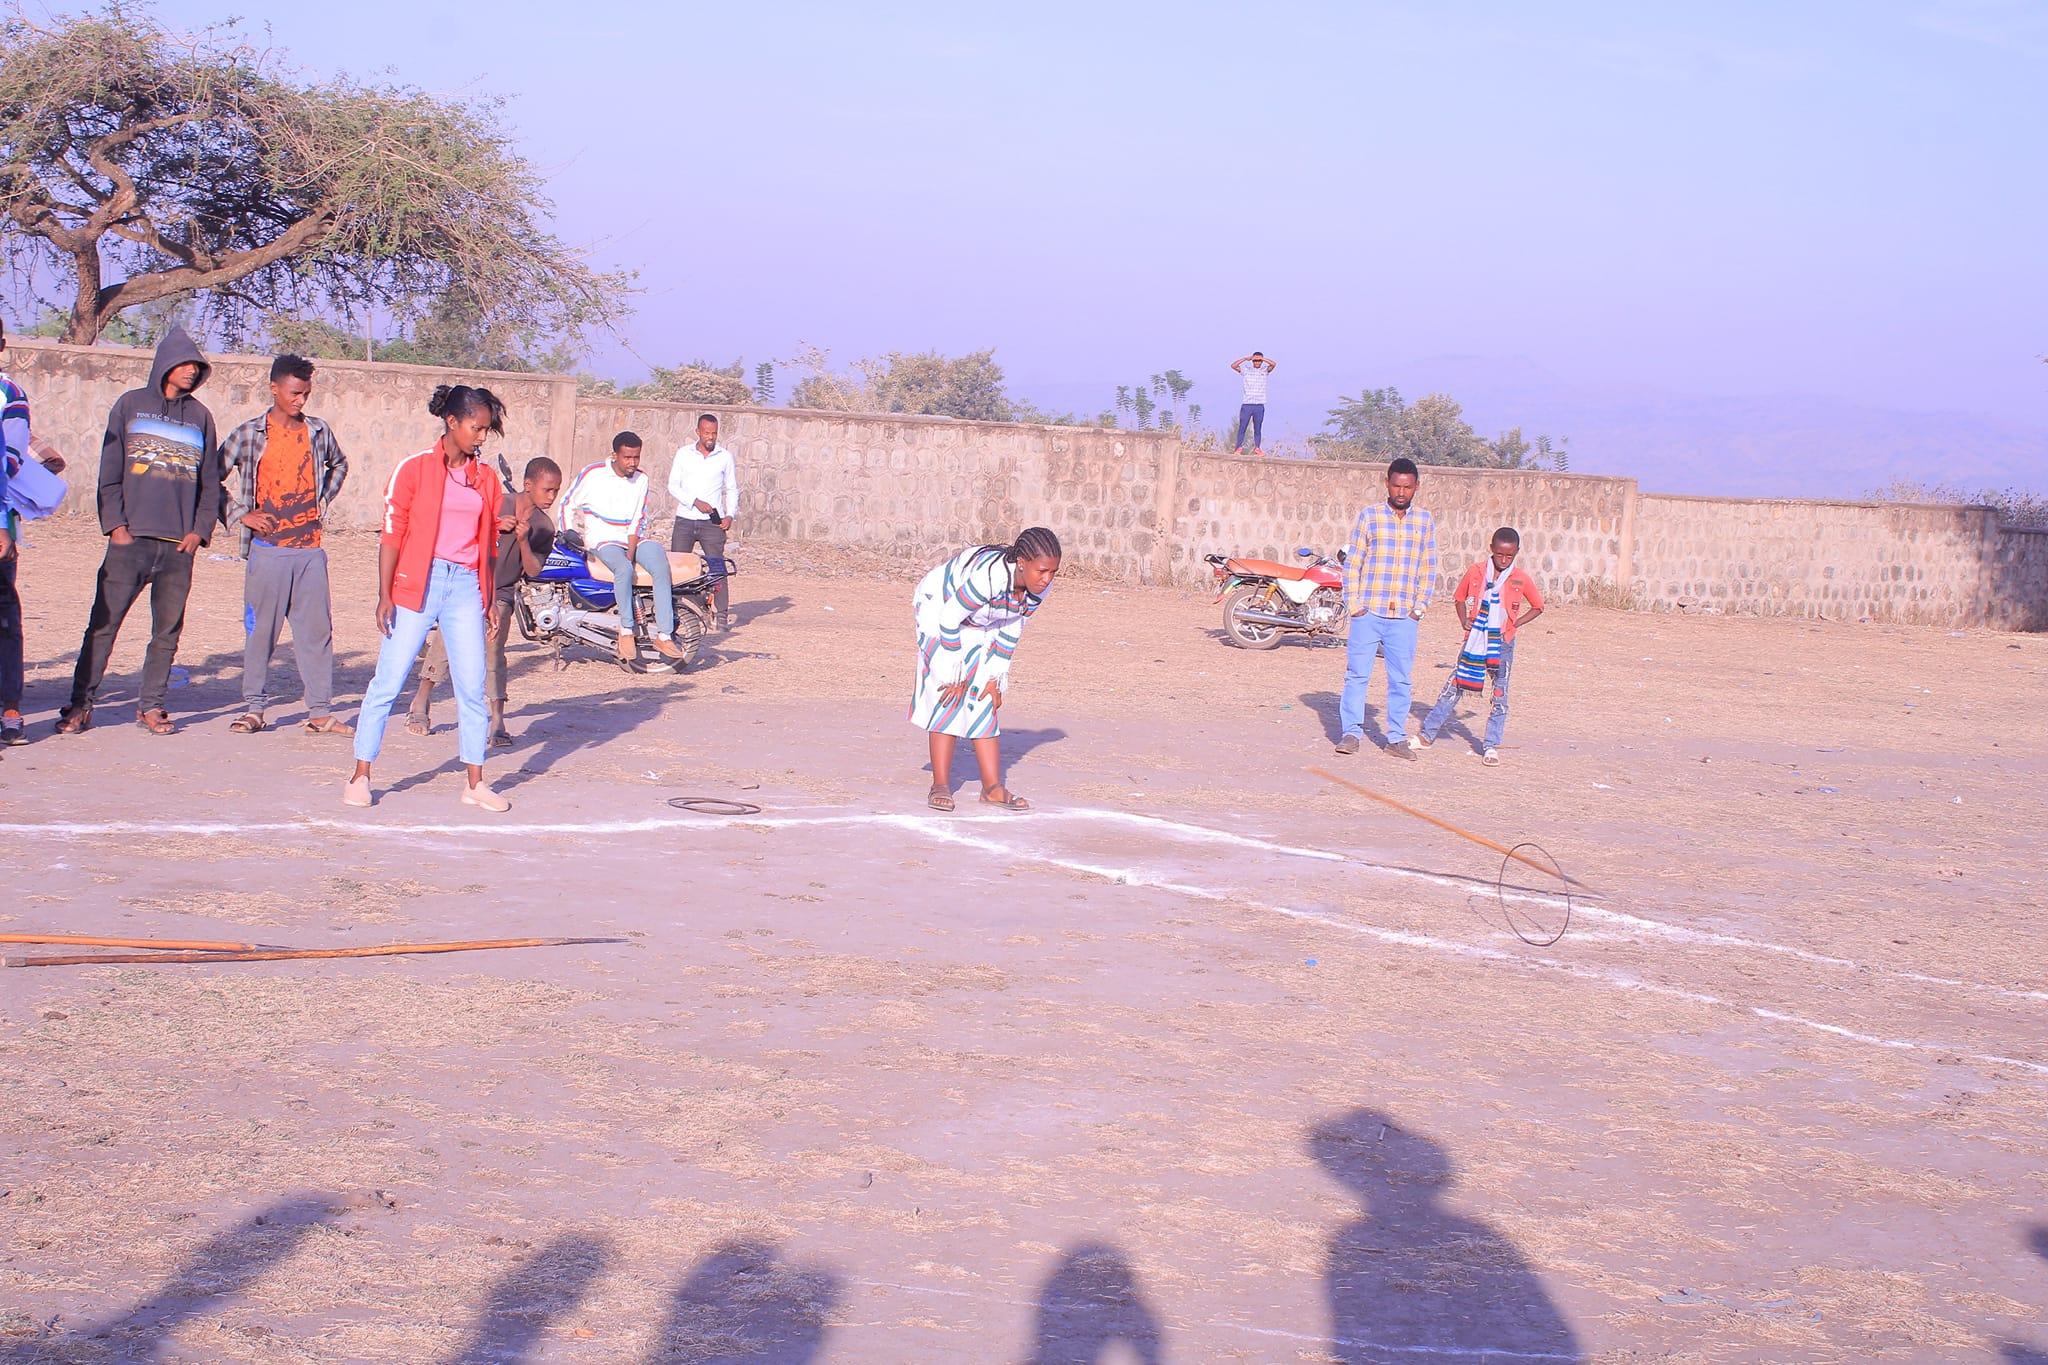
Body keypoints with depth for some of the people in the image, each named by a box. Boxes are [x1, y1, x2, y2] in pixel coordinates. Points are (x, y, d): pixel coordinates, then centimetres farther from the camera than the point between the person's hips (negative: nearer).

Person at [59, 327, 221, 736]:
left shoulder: (200, 416, 14)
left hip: (179, 546, 2)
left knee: (167, 631, 4)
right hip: (131, 539, -2)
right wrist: (115, 524, -6)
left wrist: (200, 530, 2)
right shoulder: (131, 405, 8)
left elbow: (210, 482, 15)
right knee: (102, 625, -4)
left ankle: (151, 706, 13)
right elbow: (110, 471, 4)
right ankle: (80, 704, 1)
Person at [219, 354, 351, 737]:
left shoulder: (318, 432, 8)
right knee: (260, 630, 0)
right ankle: (254, 708, 9)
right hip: (267, 550, -3)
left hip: (311, 550, 3)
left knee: (317, 629, 2)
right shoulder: (248, 435, -2)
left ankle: (320, 712, 7)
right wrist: (241, 515, -4)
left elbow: (339, 465, 29)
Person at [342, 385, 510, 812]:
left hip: (466, 587, 4)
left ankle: (475, 783, 11)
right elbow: (391, 535, -3)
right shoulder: (413, 469, -2)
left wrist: (491, 597, 14)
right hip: (417, 584, -4)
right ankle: (360, 777, 8)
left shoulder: (486, 479, 10)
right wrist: (384, 595, -8)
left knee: (473, 688, 2)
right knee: (388, 682, -1)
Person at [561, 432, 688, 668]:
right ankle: (626, 632, -26)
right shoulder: (592, 474, -3)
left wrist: (632, 551, -8)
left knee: (661, 566, -25)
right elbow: (568, 504, 7)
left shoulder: (641, 479, 8)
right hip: (602, 540, -4)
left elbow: (639, 520, 5)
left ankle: (664, 635, -28)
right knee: (624, 569, -37)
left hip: (633, 539, 4)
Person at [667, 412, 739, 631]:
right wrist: (695, 502, -11)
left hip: (712, 522, -1)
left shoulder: (725, 456, 7)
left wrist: (730, 515, -2)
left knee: (717, 567, -8)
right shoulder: (684, 454, 7)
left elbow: (732, 489, 14)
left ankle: (723, 614, -8)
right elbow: (673, 486, 4)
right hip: (685, 520, 1)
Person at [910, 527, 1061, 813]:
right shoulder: (989, 576, -41)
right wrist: (955, 676, -22)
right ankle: (940, 785, -10)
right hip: (939, 608, -6)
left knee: (983, 700, 1)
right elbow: (949, 621, -30)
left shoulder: (1038, 587, -20)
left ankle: (993, 787, 2)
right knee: (949, 697, -14)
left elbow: (1011, 630, -5)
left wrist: (996, 679, -5)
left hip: (979, 625, 6)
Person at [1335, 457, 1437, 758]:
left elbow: (1428, 568, 10)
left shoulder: (1425, 521, 8)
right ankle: (1351, 733, 5)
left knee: (1401, 679, 5)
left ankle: (1397, 738, 13)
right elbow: (1352, 563, 3)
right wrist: (1353, 603, -5)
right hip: (1368, 612, -2)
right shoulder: (1369, 517, 2)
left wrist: (1420, 606, 1)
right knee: (1357, 674, -1)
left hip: (1404, 617, 2)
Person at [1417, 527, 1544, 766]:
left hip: (1502, 643, -1)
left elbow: (1538, 607, 7)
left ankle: (1491, 746, 8)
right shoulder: (1476, 571, -1)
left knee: (1499, 695, 1)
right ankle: (1427, 735, 8)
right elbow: (1460, 598, 13)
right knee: (1453, 687, 2)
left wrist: (1515, 624, -4)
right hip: (1475, 640, 1)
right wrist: (1464, 621, -2)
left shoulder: (1520, 578, -4)